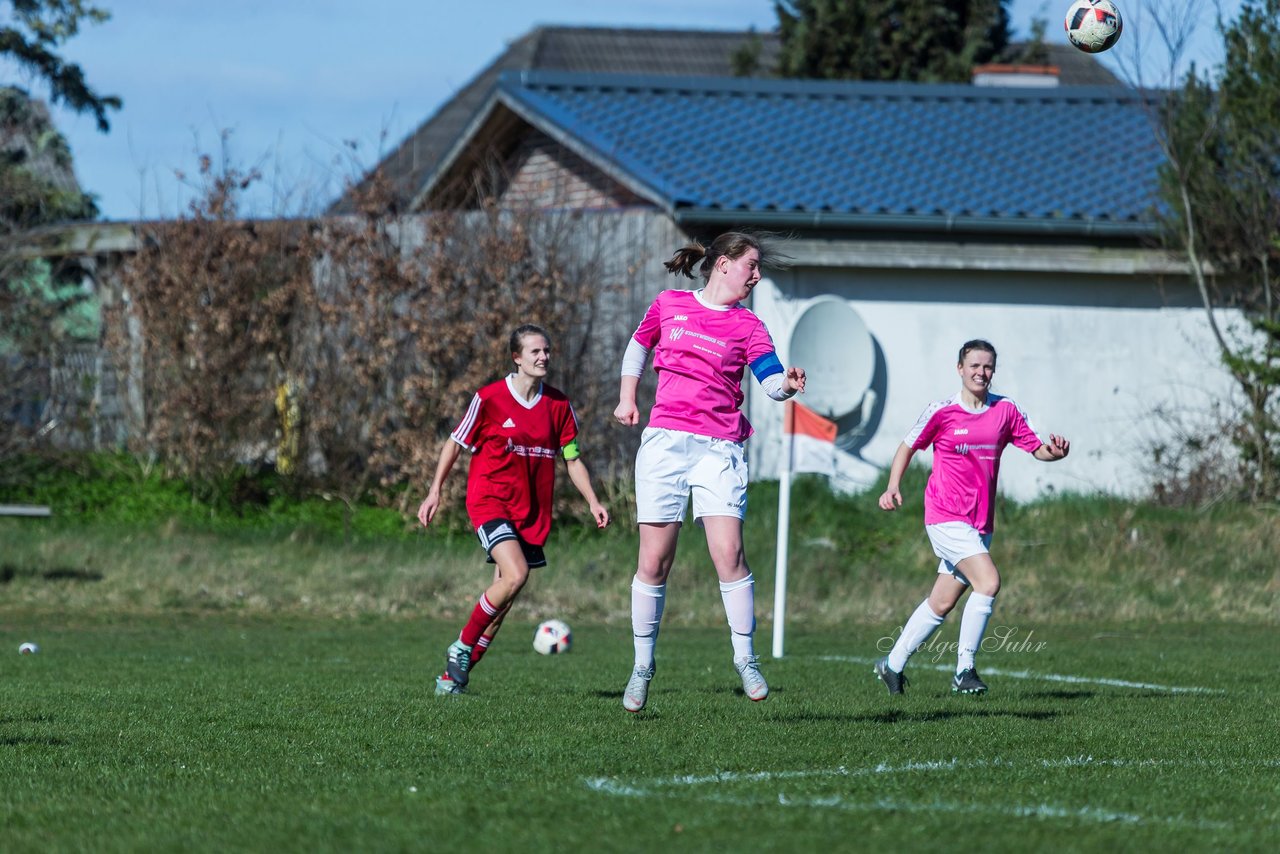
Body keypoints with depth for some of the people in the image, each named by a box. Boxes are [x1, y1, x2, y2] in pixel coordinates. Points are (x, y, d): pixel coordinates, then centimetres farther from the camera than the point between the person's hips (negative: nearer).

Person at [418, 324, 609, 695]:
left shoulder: (559, 405, 6)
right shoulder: (489, 399, -6)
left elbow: (573, 459, 12)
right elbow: (455, 443, 3)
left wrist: (593, 501, 0)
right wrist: (435, 491, 0)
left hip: (531, 512, 5)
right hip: (489, 500, -5)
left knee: (503, 599, 3)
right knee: (515, 574, -25)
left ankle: (457, 673, 15)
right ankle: (462, 647, -7)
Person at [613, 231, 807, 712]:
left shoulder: (747, 326, 6)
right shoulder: (668, 306, 9)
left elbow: (770, 381, -5)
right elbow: (638, 346, 26)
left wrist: (786, 384, -26)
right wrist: (627, 398, 17)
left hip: (720, 448, 0)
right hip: (664, 441, 0)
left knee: (728, 553, -15)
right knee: (654, 561, -1)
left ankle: (745, 657, -3)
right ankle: (642, 665, 12)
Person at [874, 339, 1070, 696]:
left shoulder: (1006, 410, 5)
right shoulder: (941, 411, -5)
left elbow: (1036, 448, 6)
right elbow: (908, 447, 6)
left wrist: (1054, 451, -17)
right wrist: (893, 486, -7)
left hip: (981, 523, 5)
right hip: (945, 516, -5)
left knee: (942, 603, 10)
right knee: (988, 582, -23)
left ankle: (892, 664, 27)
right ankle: (964, 671, -15)